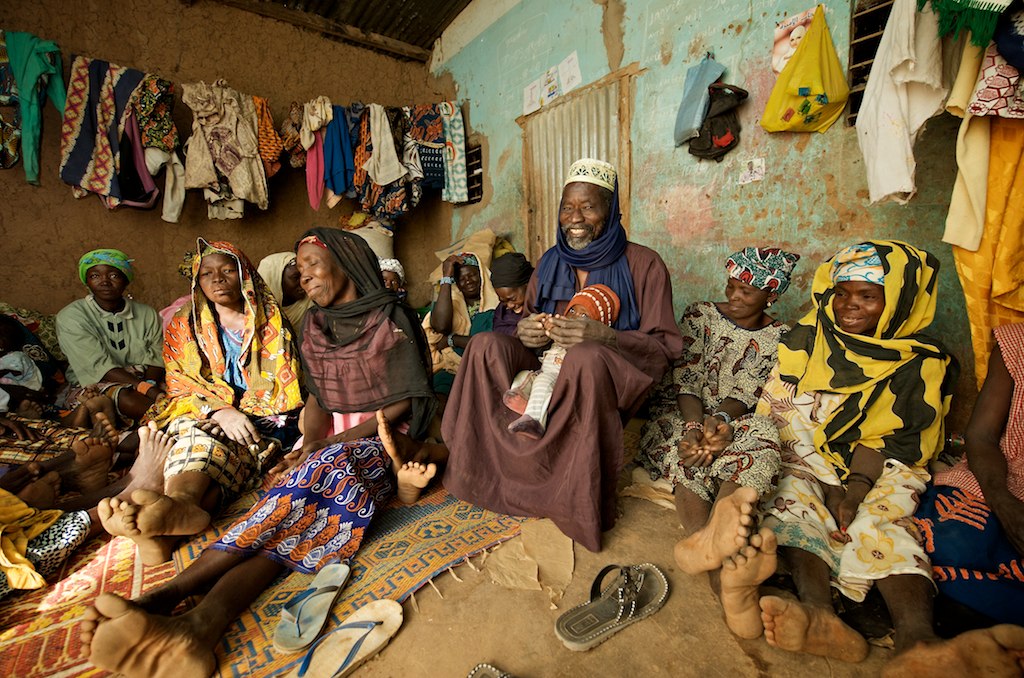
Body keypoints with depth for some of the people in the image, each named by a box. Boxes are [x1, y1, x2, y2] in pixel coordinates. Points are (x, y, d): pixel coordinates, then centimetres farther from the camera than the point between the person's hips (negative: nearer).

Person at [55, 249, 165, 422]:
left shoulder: (147, 314, 9)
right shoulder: (70, 316, -1)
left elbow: (156, 361, 1)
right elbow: (100, 367, -15)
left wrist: (151, 383, -24)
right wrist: (150, 390, -30)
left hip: (142, 381, 3)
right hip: (91, 387, -3)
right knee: (125, 397, -36)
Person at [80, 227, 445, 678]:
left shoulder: (392, 319, -5)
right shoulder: (315, 325, 13)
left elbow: (400, 405, -9)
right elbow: (317, 399, 13)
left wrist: (323, 449, -12)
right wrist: (307, 448, -7)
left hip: (387, 440, -4)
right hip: (334, 446, 4)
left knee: (327, 470, -34)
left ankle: (167, 595, -36)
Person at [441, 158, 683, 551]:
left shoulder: (643, 264, -4)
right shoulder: (550, 264, 10)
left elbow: (665, 346, -8)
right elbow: (530, 331, 14)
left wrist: (605, 337, -27)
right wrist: (526, 333, -13)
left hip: (615, 379, -4)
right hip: (551, 372, 5)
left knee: (587, 356, -38)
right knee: (486, 344, -17)